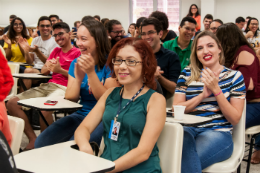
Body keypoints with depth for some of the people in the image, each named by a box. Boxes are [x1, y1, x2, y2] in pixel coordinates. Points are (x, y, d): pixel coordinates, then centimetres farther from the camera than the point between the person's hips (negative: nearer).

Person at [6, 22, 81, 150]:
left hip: (64, 88, -8)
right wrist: (49, 67, -2)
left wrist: (60, 69, -15)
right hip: (48, 85, 8)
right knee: (12, 103, -9)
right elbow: (43, 71, 21)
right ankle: (33, 139, -8)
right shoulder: (56, 51, 25)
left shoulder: (78, 53, 2)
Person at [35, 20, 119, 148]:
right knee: (41, 142, -13)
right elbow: (69, 99, 2)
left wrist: (91, 72, -23)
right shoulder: (76, 63, 8)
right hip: (81, 115, 6)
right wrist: (78, 78, -16)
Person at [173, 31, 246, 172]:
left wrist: (216, 89, -9)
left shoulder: (234, 76, 8)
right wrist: (202, 95, -8)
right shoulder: (187, 74, 13)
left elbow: (235, 119, 1)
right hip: (187, 129, 3)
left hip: (217, 133, -2)